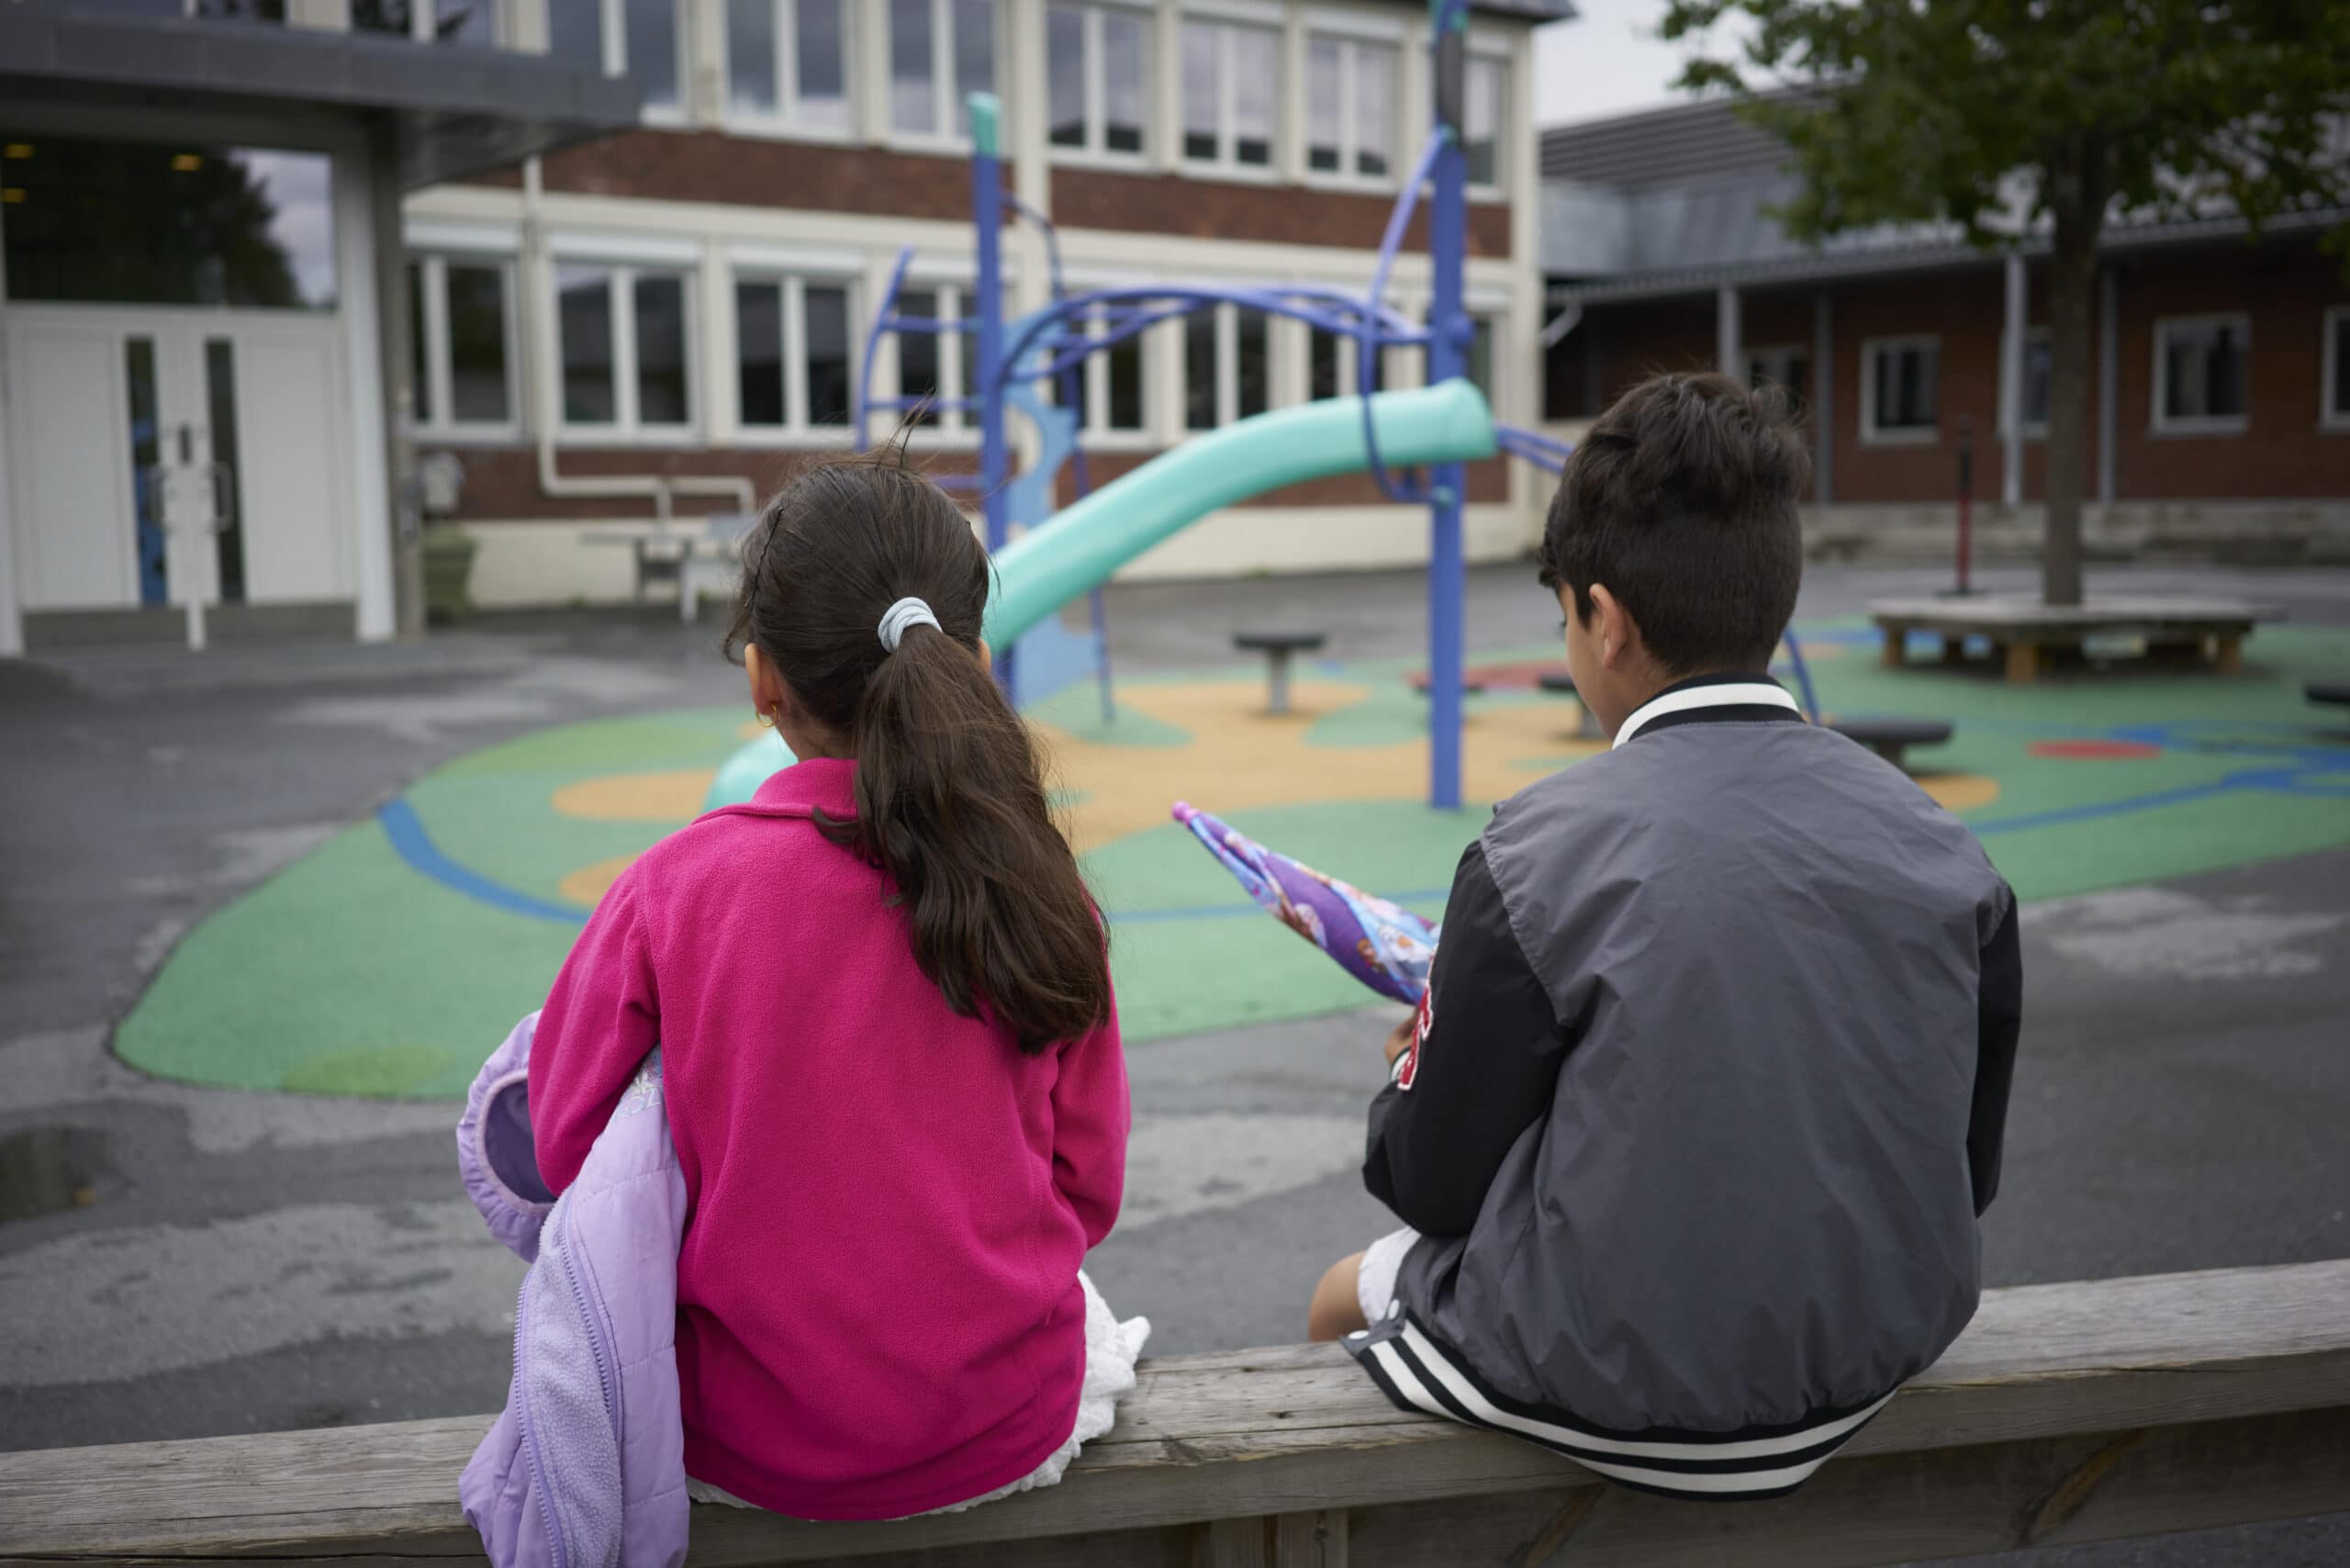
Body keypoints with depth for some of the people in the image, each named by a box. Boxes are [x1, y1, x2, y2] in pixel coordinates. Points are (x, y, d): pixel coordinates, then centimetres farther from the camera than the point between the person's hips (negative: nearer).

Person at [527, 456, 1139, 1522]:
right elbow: (1087, 1190, -1)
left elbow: (568, 1150, -2)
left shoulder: (671, 890, -14)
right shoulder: (1038, 889, -9)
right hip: (1007, 1430, 2)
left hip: (758, 1451, -1)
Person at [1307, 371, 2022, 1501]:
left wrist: (1417, 1070, 10)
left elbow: (1435, 1188, -12)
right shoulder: (1944, 852, -6)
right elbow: (1965, 1172, 4)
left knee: (1344, 1297, 24)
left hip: (1619, 1387, -5)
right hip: (1873, 1366, 5)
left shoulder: (1539, 851, -20)